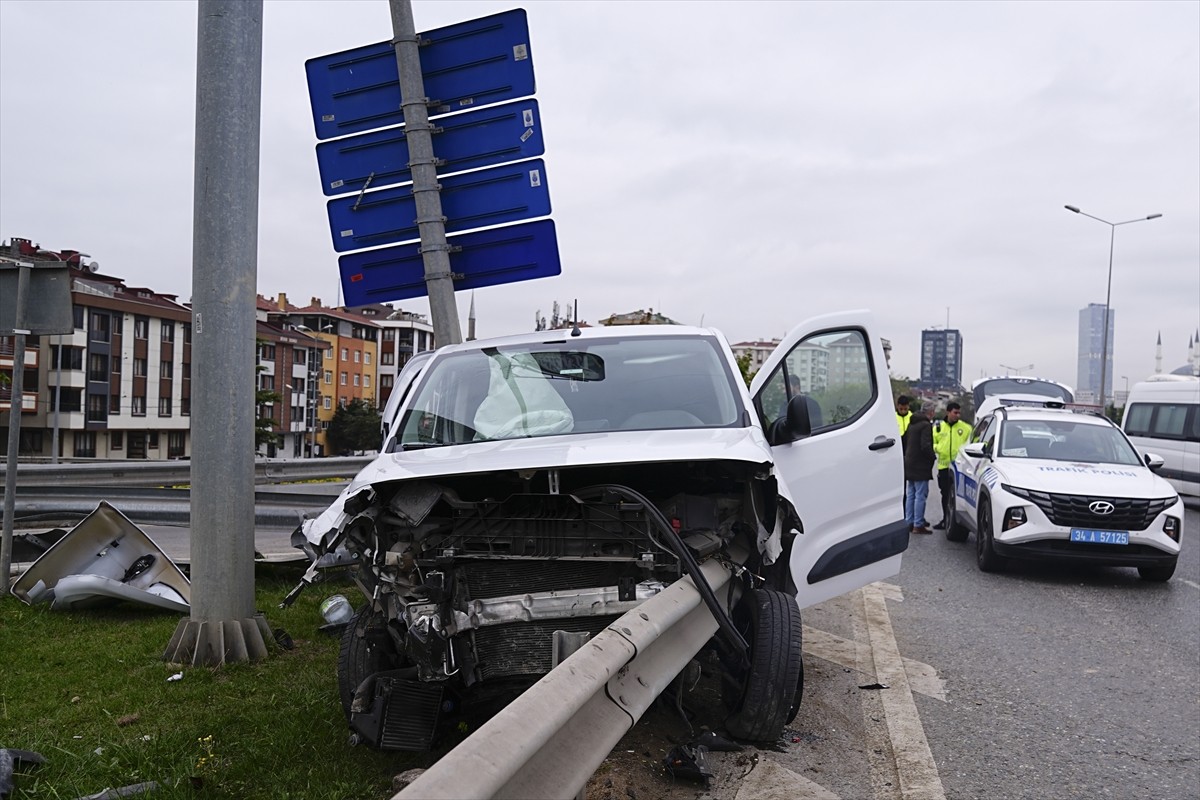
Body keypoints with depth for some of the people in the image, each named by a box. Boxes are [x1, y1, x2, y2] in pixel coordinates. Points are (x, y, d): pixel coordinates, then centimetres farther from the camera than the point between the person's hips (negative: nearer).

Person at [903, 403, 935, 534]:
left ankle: (909, 523, 16)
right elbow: (925, 446, -20)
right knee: (920, 496, -6)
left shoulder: (911, 425, 13)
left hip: (909, 464, 9)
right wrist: (933, 456, -6)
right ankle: (918, 525, -6)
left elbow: (905, 444, 17)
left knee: (910, 495, 13)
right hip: (920, 466, -9)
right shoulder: (925, 425, -14)